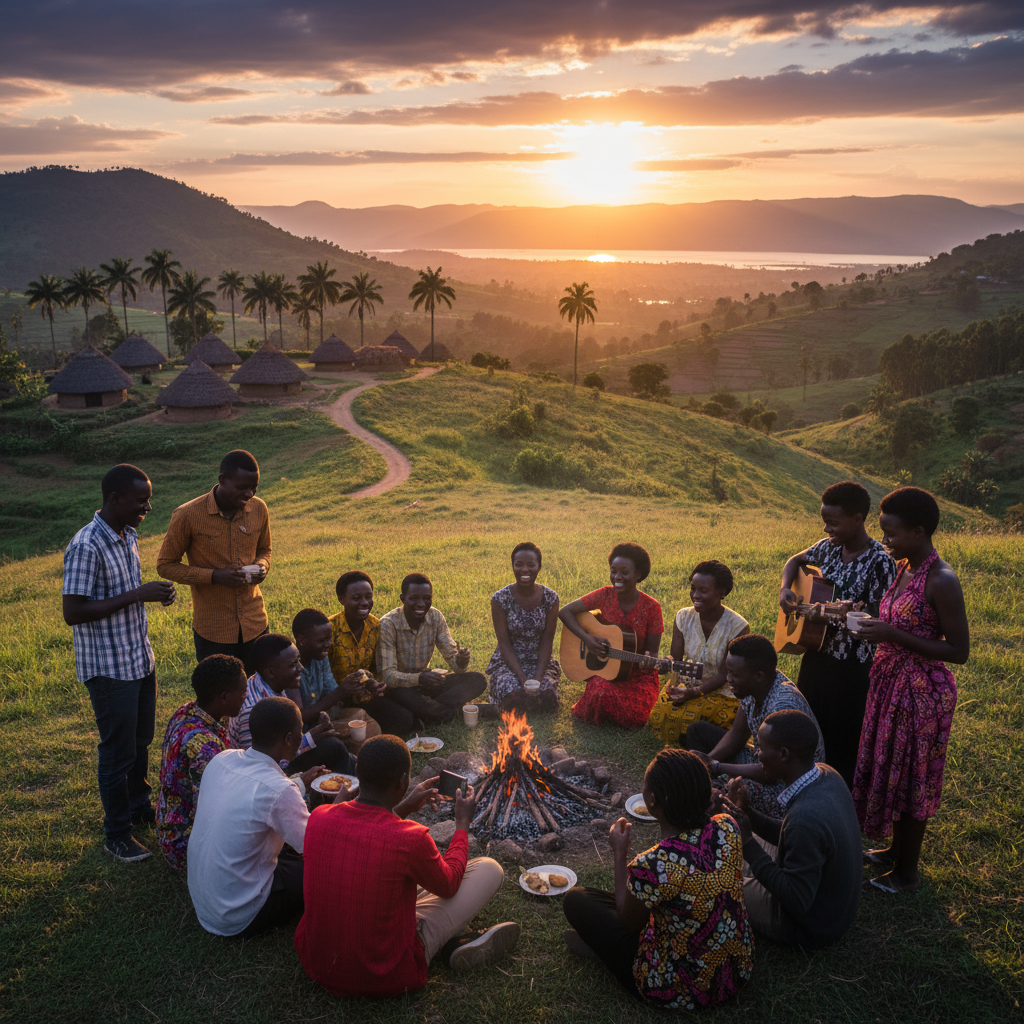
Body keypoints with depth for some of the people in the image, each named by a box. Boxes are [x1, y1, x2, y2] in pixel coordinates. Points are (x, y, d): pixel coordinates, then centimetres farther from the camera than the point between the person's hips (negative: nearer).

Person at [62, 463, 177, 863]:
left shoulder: (128, 536, 5)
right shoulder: (86, 547, -23)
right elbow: (73, 612, -25)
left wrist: (155, 594, 4)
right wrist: (137, 595, -25)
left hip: (140, 658, 8)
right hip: (109, 667, -8)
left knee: (141, 740, 22)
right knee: (118, 750, 5)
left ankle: (138, 804, 43)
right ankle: (117, 834, 22)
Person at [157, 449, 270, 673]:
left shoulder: (258, 509, -2)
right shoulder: (188, 516, -15)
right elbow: (165, 565, -6)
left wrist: (262, 566, -9)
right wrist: (214, 576, -19)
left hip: (255, 623, 3)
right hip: (213, 630, -3)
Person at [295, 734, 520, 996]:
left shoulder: (318, 818, -11)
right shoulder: (411, 839, -26)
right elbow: (449, 885, -1)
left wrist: (402, 809, 19)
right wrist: (463, 823, 12)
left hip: (315, 966, 6)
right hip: (385, 979, -5)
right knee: (489, 868, 3)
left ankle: (450, 942, 15)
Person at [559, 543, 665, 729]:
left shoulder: (651, 607, -9)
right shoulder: (605, 595, -6)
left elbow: (651, 651, -5)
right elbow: (565, 612, -5)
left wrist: (651, 662, -30)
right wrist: (587, 638, -18)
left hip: (638, 674, 0)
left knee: (635, 717, -24)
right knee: (602, 695, -33)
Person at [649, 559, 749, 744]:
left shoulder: (737, 627, -16)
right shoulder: (684, 617, -3)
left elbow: (724, 675, -16)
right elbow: (675, 659, -4)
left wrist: (693, 693, -29)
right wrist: (673, 684, -27)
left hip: (723, 692, -4)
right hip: (688, 684, 4)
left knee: (685, 717, -31)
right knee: (659, 714, -25)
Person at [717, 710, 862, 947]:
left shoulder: (806, 817, -40)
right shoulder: (826, 775, -11)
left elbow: (797, 901, -30)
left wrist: (747, 842, -29)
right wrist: (746, 812, -9)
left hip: (811, 926, -8)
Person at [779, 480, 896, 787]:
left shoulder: (879, 562, -17)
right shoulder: (829, 548, 3)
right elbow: (795, 561, 21)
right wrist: (785, 589, 4)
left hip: (851, 668, -7)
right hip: (816, 656, 7)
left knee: (843, 743, 3)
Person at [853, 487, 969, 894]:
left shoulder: (942, 581, -22)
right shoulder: (904, 569, 4)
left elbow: (959, 651, -21)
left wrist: (893, 635, -26)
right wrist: (872, 622, 1)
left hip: (921, 691, -8)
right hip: (891, 682, 8)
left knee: (911, 776, 6)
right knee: (888, 768, 20)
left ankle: (908, 871, 24)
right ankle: (896, 849, 40)